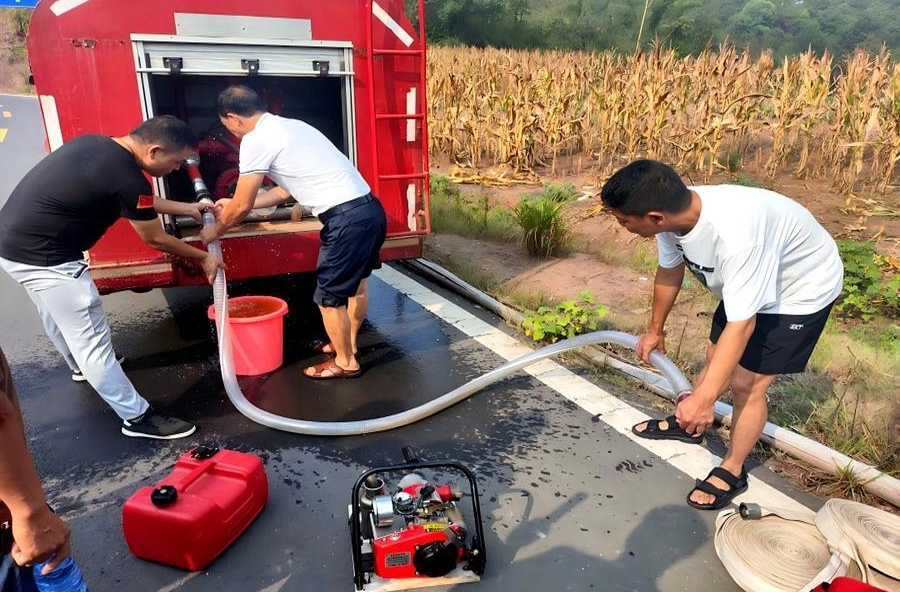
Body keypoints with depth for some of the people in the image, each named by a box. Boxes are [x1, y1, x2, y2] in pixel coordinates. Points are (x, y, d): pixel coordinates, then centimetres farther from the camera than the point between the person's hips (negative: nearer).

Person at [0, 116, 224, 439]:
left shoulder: (97, 145, 5)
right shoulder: (126, 176, -23)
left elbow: (140, 200, 20)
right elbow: (155, 239, -9)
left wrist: (186, 208, 24)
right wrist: (203, 257, 4)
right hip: (43, 256, -10)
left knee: (59, 316, 31)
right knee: (91, 340, -2)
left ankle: (80, 366, 57)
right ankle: (137, 418, 9)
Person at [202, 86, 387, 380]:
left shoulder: (256, 139, -6)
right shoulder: (289, 127, 22)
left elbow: (242, 206, -1)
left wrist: (216, 230, 19)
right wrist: (235, 205, 38)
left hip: (348, 219, -10)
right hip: (370, 209, 10)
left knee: (329, 297, 6)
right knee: (355, 282, 24)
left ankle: (345, 362, 23)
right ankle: (348, 344, 43)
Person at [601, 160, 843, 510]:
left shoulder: (734, 235, -43)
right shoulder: (674, 214, -19)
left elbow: (741, 325, -38)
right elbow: (669, 272, 0)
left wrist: (704, 398, -37)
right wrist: (655, 330, 14)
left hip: (801, 290, -7)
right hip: (748, 279, 7)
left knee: (746, 382, -4)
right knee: (716, 357, 17)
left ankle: (732, 472, 17)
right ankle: (687, 423, 40)